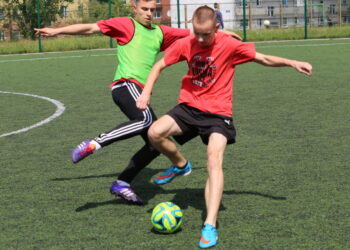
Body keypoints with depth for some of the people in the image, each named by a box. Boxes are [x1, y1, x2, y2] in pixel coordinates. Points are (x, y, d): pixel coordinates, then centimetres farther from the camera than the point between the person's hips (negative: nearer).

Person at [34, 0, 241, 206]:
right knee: (146, 119, -35)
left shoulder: (160, 33, 22)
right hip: (126, 84, -8)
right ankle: (93, 144, -30)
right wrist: (57, 31, -2)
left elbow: (192, 33, 30)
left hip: (141, 92, 8)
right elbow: (91, 28, 1)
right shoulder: (127, 25, 4)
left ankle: (122, 184, 10)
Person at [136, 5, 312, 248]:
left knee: (214, 158, -25)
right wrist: (146, 92, -5)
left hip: (217, 112, -3)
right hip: (189, 107, 3)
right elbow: (160, 65, 8)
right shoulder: (186, 44, -3)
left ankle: (210, 226, -28)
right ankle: (180, 165, 11)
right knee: (155, 132, -22)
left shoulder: (229, 46, -11)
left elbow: (264, 58, -3)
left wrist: (291, 62, -15)